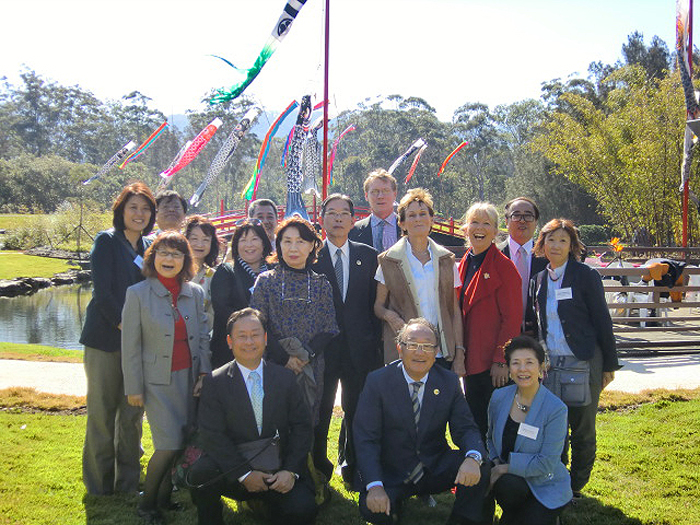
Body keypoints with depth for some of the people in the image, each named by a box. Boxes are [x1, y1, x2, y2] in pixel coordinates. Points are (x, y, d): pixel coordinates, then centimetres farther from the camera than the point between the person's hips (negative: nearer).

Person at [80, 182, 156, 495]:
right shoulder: (107, 241, -4)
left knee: (132, 412, 9)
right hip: (106, 339, -5)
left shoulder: (147, 247, 13)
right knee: (103, 410, 1)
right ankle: (100, 482, 14)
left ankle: (128, 480, 19)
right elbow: (102, 293, -11)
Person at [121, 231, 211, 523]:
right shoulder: (138, 294, -4)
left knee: (185, 442, 2)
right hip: (157, 381, -4)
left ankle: (164, 498, 21)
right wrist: (134, 388, -4)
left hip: (189, 379, 4)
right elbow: (130, 346, -3)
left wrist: (204, 373, 2)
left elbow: (203, 336, 12)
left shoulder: (195, 293, 7)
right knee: (170, 444, -10)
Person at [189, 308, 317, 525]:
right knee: (201, 473, -31)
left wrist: (290, 470, -11)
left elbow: (302, 427, 3)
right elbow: (213, 436, -9)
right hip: (233, 471, -1)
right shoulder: (214, 382, -2)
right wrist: (244, 473, -18)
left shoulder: (285, 378, 6)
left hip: (278, 472, 1)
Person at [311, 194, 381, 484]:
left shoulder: (368, 256, 7)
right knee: (318, 415, 7)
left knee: (358, 413, 10)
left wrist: (376, 346, 1)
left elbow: (375, 304, 6)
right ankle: (319, 472, 24)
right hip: (321, 348, -2)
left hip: (360, 350, 2)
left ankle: (351, 468, 28)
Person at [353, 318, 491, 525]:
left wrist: (473, 458, -29)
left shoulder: (449, 382, 0)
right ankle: (393, 507, 5)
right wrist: (374, 486, -26)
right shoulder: (377, 381, -8)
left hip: (436, 468, 2)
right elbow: (365, 438, -12)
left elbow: (466, 429, -3)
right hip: (391, 474, -2)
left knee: (481, 469, -24)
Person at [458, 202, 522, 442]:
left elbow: (512, 318, -12)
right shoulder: (465, 264, 12)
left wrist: (501, 360, -16)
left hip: (494, 362, -7)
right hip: (471, 359, 7)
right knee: (475, 422, 14)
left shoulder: (503, 266, -9)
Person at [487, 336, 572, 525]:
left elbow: (546, 463, -18)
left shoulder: (556, 409, -16)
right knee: (508, 485, -33)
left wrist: (505, 467, -18)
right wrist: (495, 461, -4)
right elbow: (491, 437, 15)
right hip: (510, 477, 3)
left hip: (546, 487, -2)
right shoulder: (499, 397, -2)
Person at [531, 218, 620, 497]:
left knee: (583, 432, 5)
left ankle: (575, 487, 19)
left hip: (583, 364, -4)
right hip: (549, 364, 5)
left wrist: (609, 365, -5)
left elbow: (602, 321, -5)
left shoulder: (585, 276, -7)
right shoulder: (540, 279, 9)